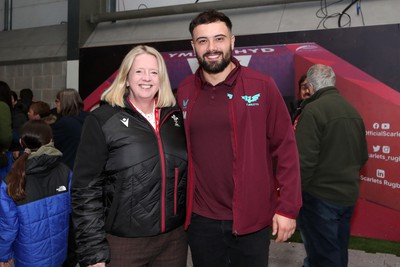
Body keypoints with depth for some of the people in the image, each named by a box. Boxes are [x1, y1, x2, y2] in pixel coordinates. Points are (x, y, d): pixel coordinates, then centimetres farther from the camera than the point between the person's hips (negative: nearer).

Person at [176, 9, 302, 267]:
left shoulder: (262, 86, -8)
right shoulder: (184, 92, 0)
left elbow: (285, 149, -6)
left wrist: (288, 208, -7)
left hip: (252, 218, -2)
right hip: (201, 219, 3)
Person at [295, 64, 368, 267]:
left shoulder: (313, 110, -18)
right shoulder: (353, 111, 7)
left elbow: (304, 160, -23)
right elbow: (363, 156, 13)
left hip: (320, 196, -8)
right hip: (349, 195, 8)